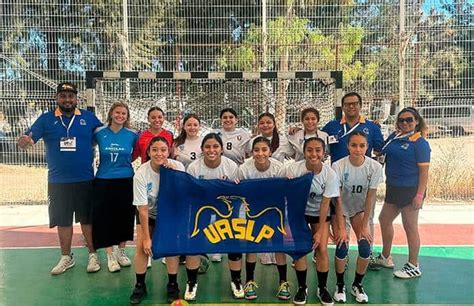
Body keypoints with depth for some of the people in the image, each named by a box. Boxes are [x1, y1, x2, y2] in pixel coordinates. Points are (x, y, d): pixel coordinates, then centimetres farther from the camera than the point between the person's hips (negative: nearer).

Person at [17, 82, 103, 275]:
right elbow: (26, 139, -5)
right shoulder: (46, 119, 2)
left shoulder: (88, 118, 1)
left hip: (85, 180, -1)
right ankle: (66, 257, 29)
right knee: (63, 221, 12)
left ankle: (93, 255, 24)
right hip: (58, 181, 1)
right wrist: (24, 141, -29)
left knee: (88, 218, 9)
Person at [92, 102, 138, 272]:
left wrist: (125, 160, 3)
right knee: (105, 218, 2)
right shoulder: (99, 132, -2)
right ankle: (110, 255, 16)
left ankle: (121, 251, 27)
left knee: (124, 217, 8)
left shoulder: (132, 134, -2)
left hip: (126, 181, 1)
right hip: (103, 182, 0)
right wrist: (108, 162, 6)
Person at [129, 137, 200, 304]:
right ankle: (140, 286, 14)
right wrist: (146, 237, -17)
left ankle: (172, 285, 11)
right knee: (142, 247, -8)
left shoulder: (177, 166, -23)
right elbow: (143, 209, -21)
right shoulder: (141, 174, -27)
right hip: (148, 215, 0)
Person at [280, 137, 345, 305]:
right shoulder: (293, 169, -25)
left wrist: (320, 231, -12)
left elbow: (325, 204, -16)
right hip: (299, 212, 0)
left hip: (320, 214, 0)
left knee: (322, 249, -6)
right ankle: (302, 288, 15)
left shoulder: (330, 174, -22)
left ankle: (322, 288, 16)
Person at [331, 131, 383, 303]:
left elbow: (371, 197, -13)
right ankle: (340, 285, 13)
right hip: (340, 208, -2)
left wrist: (364, 225, -11)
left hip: (360, 209, 2)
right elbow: (337, 198, -20)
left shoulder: (375, 167, -20)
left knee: (365, 248, -9)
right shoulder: (338, 166, -26)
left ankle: (357, 285, 16)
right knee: (342, 248, -12)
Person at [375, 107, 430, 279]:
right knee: (384, 220, 17)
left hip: (410, 190, -8)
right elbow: (381, 152, 21)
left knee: (410, 227, 3)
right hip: (394, 188, 8)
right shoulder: (394, 137, 6)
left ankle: (413, 267, 20)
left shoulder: (420, 142, -14)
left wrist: (420, 195, -21)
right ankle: (385, 258, 36)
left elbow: (424, 171, -17)